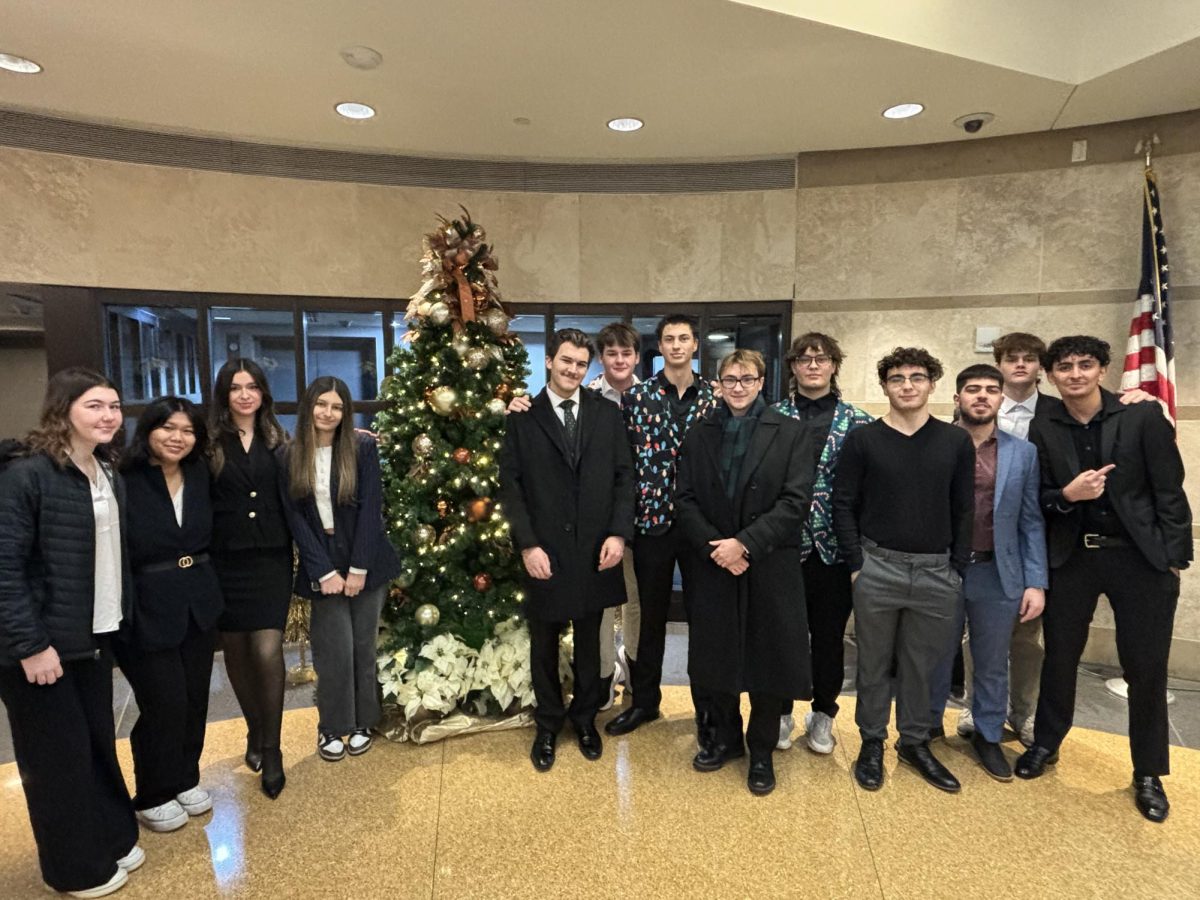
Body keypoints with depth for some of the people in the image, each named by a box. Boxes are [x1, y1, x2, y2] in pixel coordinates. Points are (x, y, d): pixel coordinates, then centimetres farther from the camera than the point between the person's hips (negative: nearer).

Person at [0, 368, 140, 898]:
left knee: (99, 742, 17)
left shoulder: (108, 474, 7)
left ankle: (112, 840, 35)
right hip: (43, 643, -6)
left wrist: (117, 619, 6)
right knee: (59, 756, 9)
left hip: (95, 636, 6)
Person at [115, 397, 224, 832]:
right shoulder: (124, 483, -15)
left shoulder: (200, 474, 1)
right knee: (164, 704, 4)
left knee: (194, 699, 14)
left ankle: (185, 780, 35)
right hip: (146, 611, -5)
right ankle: (153, 797, 27)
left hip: (199, 605, 5)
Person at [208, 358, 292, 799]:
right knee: (236, 650, 12)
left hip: (271, 560, 0)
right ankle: (255, 730, 33)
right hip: (227, 561, 0)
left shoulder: (277, 440, 5)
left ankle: (271, 748, 7)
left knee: (268, 651, -7)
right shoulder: (211, 442, -1)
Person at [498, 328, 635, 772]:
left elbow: (624, 476, 2)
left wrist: (618, 533, -8)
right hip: (545, 551, -1)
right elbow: (510, 485, -4)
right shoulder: (524, 418, -2)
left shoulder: (607, 413, 3)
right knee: (544, 643, 14)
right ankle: (548, 724, 33)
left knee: (588, 640, 16)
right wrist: (527, 544, -11)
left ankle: (585, 717, 37)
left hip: (595, 550, 1)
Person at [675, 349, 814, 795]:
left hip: (769, 568, -2)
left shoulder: (791, 433, -2)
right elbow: (684, 500, 1)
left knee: (767, 659, 7)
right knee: (716, 655, 12)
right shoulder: (698, 436, 7)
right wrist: (713, 545, -13)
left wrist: (745, 543, -18)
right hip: (712, 566, 3)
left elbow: (795, 502, -10)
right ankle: (725, 737, 35)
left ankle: (761, 751, 29)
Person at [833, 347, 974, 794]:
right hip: (877, 569, -2)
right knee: (874, 664, 10)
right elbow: (843, 505, -3)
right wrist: (856, 564, -8)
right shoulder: (862, 439, -3)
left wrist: (957, 568, 0)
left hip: (936, 573, 2)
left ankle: (914, 742, 33)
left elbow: (963, 510, 5)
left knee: (921, 664, 14)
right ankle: (872, 743, 27)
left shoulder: (957, 441, 3)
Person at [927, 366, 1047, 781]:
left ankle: (988, 736, 33)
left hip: (998, 574, 2)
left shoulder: (1023, 453, 4)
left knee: (993, 663, 15)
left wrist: (1037, 583, -1)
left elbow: (1031, 523, 4)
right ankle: (928, 727, 33)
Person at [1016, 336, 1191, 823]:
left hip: (1140, 557, -2)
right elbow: (1039, 501, 3)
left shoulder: (1143, 416, -6)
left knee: (1147, 667, 7)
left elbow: (1170, 491, -5)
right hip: (1071, 558, 2)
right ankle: (1046, 743, 33)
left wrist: (1174, 558, -7)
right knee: (1059, 656, 13)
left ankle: (1148, 774, 27)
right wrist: (1067, 494, -18)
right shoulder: (1043, 430, 0)